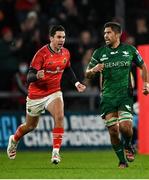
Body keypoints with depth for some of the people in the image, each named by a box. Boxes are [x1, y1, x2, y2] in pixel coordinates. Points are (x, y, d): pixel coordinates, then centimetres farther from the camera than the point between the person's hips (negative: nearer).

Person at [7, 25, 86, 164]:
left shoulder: (66, 53, -2)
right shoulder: (42, 53, -20)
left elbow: (68, 69, 21)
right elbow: (29, 77, -23)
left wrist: (76, 83, 10)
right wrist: (37, 76, -45)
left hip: (54, 93, 3)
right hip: (36, 94, -3)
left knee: (59, 117, -26)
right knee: (30, 126, 14)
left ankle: (56, 152, -23)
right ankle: (14, 140, 46)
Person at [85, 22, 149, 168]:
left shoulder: (130, 50, 3)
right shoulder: (99, 53, 4)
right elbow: (87, 74, 8)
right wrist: (93, 70, -14)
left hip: (125, 94, -1)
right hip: (107, 96, 1)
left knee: (125, 126, -18)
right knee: (113, 130, -6)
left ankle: (127, 146, 15)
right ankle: (122, 161, 10)